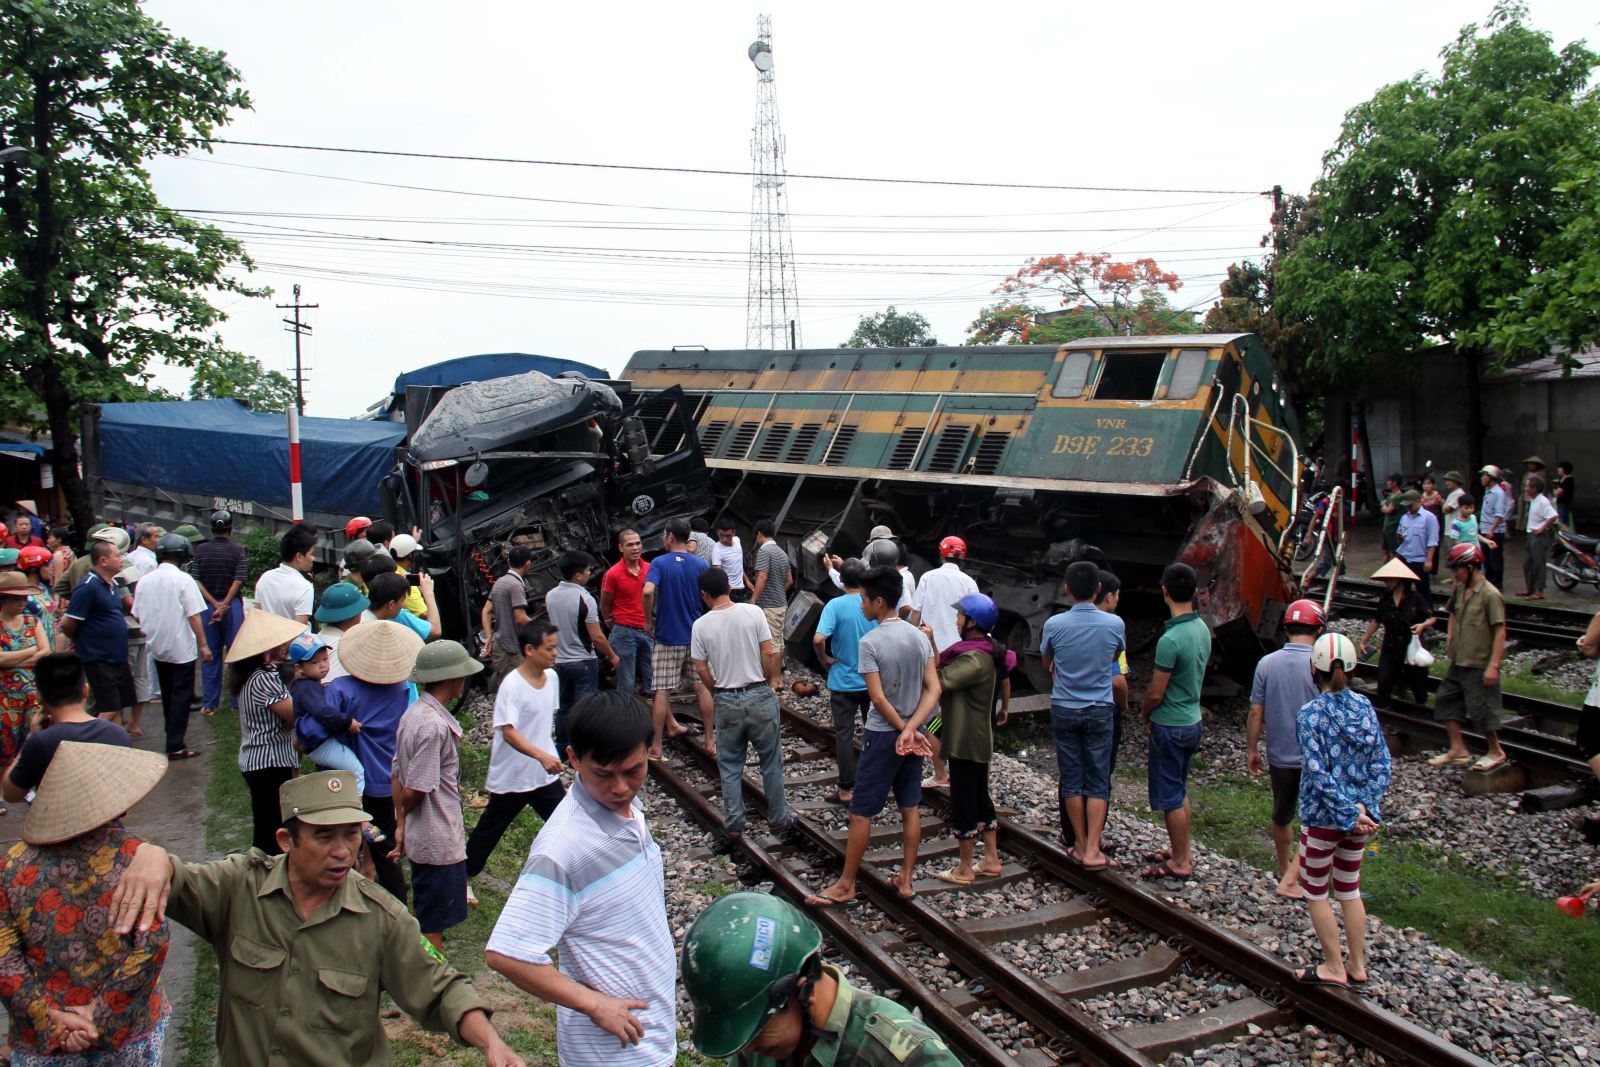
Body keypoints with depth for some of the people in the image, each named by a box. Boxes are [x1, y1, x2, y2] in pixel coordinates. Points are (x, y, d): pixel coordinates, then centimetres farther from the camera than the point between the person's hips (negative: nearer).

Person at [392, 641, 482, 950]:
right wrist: (404, 816, -2)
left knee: (427, 922, 21)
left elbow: (397, 776, 9)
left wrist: (401, 825, 12)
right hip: (441, 843, -9)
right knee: (434, 927, 5)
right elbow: (415, 791, -23)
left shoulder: (413, 714, 5)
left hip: (421, 840, 9)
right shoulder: (435, 725, -25)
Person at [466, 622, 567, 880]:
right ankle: (464, 874, 33)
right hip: (511, 777, -5)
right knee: (490, 829, 13)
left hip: (545, 774, 6)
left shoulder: (551, 677, 0)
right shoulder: (511, 685, -22)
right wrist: (542, 755, -43)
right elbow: (508, 732, -31)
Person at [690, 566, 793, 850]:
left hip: (726, 702, 0)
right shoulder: (753, 612, -9)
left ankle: (733, 827, 15)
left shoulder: (701, 626, -6)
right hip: (760, 696, 0)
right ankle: (779, 821, 21)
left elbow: (701, 669, -2)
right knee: (771, 762, 12)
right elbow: (770, 652, -8)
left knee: (730, 766, 13)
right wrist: (773, 681, 8)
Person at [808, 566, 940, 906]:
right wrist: (911, 729, -14)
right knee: (910, 809, 15)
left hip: (882, 735, -6)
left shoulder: (870, 642, -18)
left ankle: (846, 886, 13)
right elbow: (934, 690, -6)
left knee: (861, 813, 4)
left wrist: (904, 731, -10)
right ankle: (907, 879, 25)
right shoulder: (920, 637, 0)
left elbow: (878, 698, -21)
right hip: (912, 734, 6)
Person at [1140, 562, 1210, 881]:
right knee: (1179, 791, 22)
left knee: (1170, 797, 4)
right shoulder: (1202, 629, 0)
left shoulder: (1170, 640, -27)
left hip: (1170, 726, -9)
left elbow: (1155, 693, -20)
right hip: (1192, 720, 9)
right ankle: (1183, 849, 34)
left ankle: (1179, 863, 15)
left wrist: (1145, 713, 2)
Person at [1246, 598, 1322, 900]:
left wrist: (1252, 750, 9)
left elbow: (1256, 713, -2)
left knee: (1282, 816, 22)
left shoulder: (1267, 663, -6)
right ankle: (1290, 879, 4)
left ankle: (1285, 869, 40)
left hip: (1279, 756, 4)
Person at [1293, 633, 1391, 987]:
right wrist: (1366, 806, -9)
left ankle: (1334, 968, 19)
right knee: (1350, 889, 19)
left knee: (1315, 892, 12)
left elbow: (1319, 773, -21)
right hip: (1360, 817, 6)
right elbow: (1381, 762, -5)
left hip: (1322, 818, -6)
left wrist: (1350, 814, -16)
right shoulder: (1365, 706, -2)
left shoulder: (1310, 714, -17)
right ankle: (1358, 967, 28)